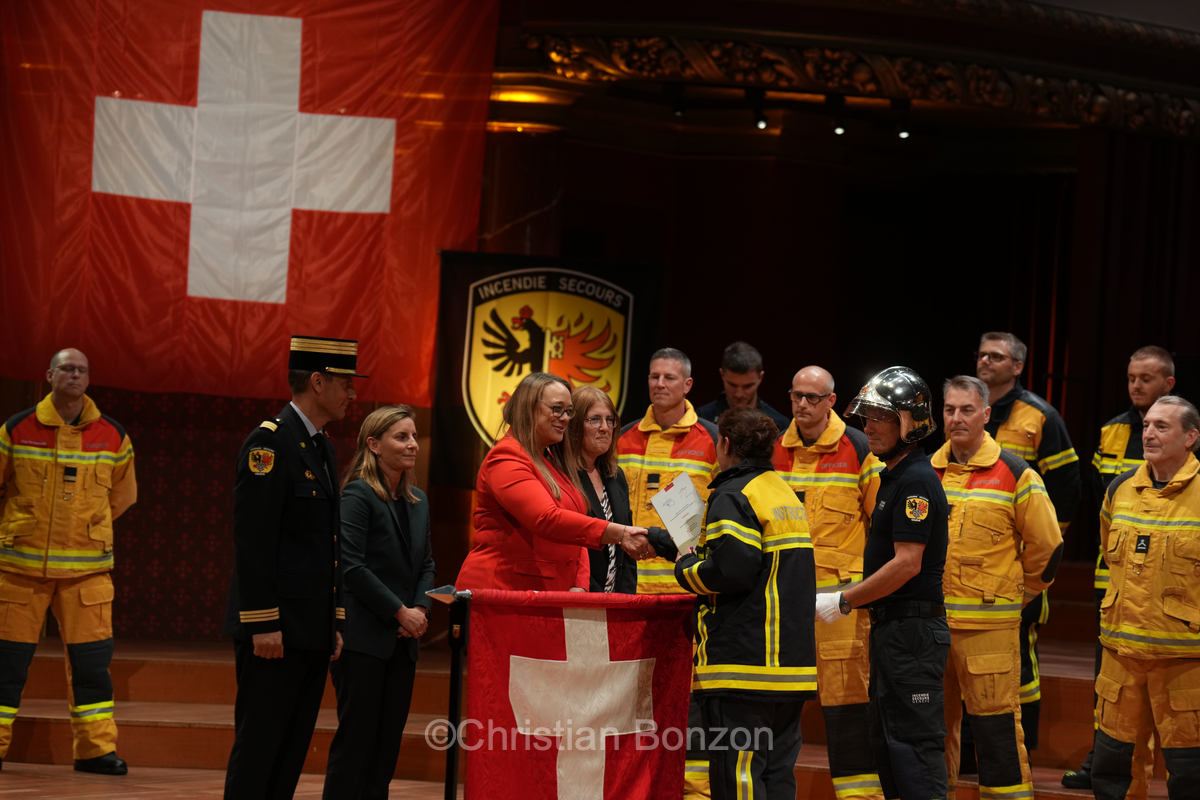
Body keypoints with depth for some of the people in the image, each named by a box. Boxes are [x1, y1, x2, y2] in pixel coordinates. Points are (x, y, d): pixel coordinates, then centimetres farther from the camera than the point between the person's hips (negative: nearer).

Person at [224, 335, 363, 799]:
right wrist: (263, 625, -20)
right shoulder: (269, 442, -11)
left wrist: (335, 623, 17)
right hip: (275, 629, -9)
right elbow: (252, 542, -17)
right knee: (257, 748, -5)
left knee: (293, 749, 9)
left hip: (312, 631, 9)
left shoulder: (322, 448, 17)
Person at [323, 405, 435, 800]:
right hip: (364, 637, -7)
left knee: (389, 738, 6)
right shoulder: (358, 495, -9)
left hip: (403, 639, 7)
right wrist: (401, 612, -13)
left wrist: (420, 610, -1)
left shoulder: (418, 501, 14)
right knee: (356, 735, -7)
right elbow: (351, 567, -15)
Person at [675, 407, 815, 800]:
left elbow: (731, 571, -22)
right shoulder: (786, 494, 18)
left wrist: (687, 569, -2)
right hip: (791, 663, 9)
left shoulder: (732, 497, -10)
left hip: (745, 662, -9)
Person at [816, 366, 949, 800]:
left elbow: (907, 564, -22)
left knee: (914, 744, -9)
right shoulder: (893, 477, 16)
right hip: (891, 628, 11)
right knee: (885, 742, 14)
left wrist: (843, 602, -16)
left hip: (913, 629, -11)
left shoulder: (916, 481, -16)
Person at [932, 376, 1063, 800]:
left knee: (996, 726, -5)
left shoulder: (1016, 476, -3)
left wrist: (1020, 593, 9)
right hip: (928, 621, 5)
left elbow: (1046, 547, 2)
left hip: (990, 625, -5)